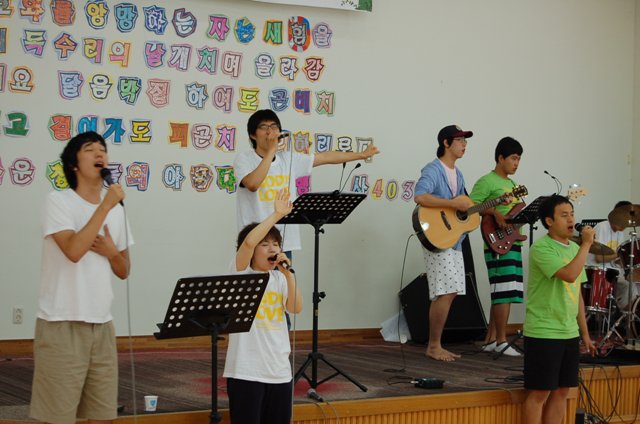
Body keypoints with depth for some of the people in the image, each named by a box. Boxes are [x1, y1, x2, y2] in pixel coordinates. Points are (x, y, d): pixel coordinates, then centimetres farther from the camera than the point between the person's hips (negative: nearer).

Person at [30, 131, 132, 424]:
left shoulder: (116, 210, 12)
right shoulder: (58, 202, -7)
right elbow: (73, 251, -23)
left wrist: (111, 252, -5)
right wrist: (105, 206, -20)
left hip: (102, 324, 6)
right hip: (61, 324, -6)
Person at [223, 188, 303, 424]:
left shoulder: (278, 278, 11)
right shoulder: (242, 273, -4)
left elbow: (296, 308, -2)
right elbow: (248, 241, -22)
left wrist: (288, 274, -9)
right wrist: (277, 215, -18)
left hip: (280, 371, 6)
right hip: (246, 371, -6)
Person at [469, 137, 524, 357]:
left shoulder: (512, 184, 22)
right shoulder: (487, 181, -7)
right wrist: (495, 212, -25)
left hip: (513, 242, 9)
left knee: (501, 293, 10)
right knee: (504, 291, -11)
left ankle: (490, 340, 15)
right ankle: (501, 341, -7)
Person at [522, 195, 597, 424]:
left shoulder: (574, 249, 13)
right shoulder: (541, 248, -13)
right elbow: (570, 275, -27)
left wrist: (585, 333, 16)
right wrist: (586, 244, -19)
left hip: (569, 334, 8)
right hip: (543, 334, -8)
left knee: (561, 391, 11)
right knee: (539, 393, -3)